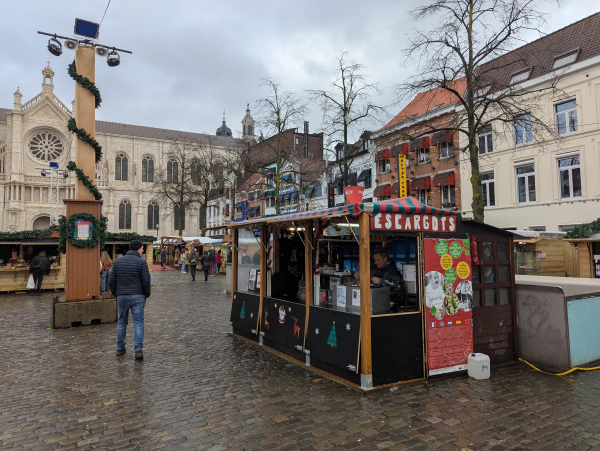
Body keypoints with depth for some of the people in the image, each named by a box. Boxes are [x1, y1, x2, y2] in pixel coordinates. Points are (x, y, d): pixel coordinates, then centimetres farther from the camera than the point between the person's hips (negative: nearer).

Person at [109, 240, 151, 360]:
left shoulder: (117, 261, 6)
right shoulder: (141, 262, -7)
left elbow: (112, 281, 5)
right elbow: (146, 281, -10)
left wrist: (115, 294, 16)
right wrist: (147, 295, 3)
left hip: (122, 296, 4)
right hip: (137, 296, -4)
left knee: (122, 322, 17)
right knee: (138, 322, -1)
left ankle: (120, 348, 23)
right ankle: (138, 350, -7)